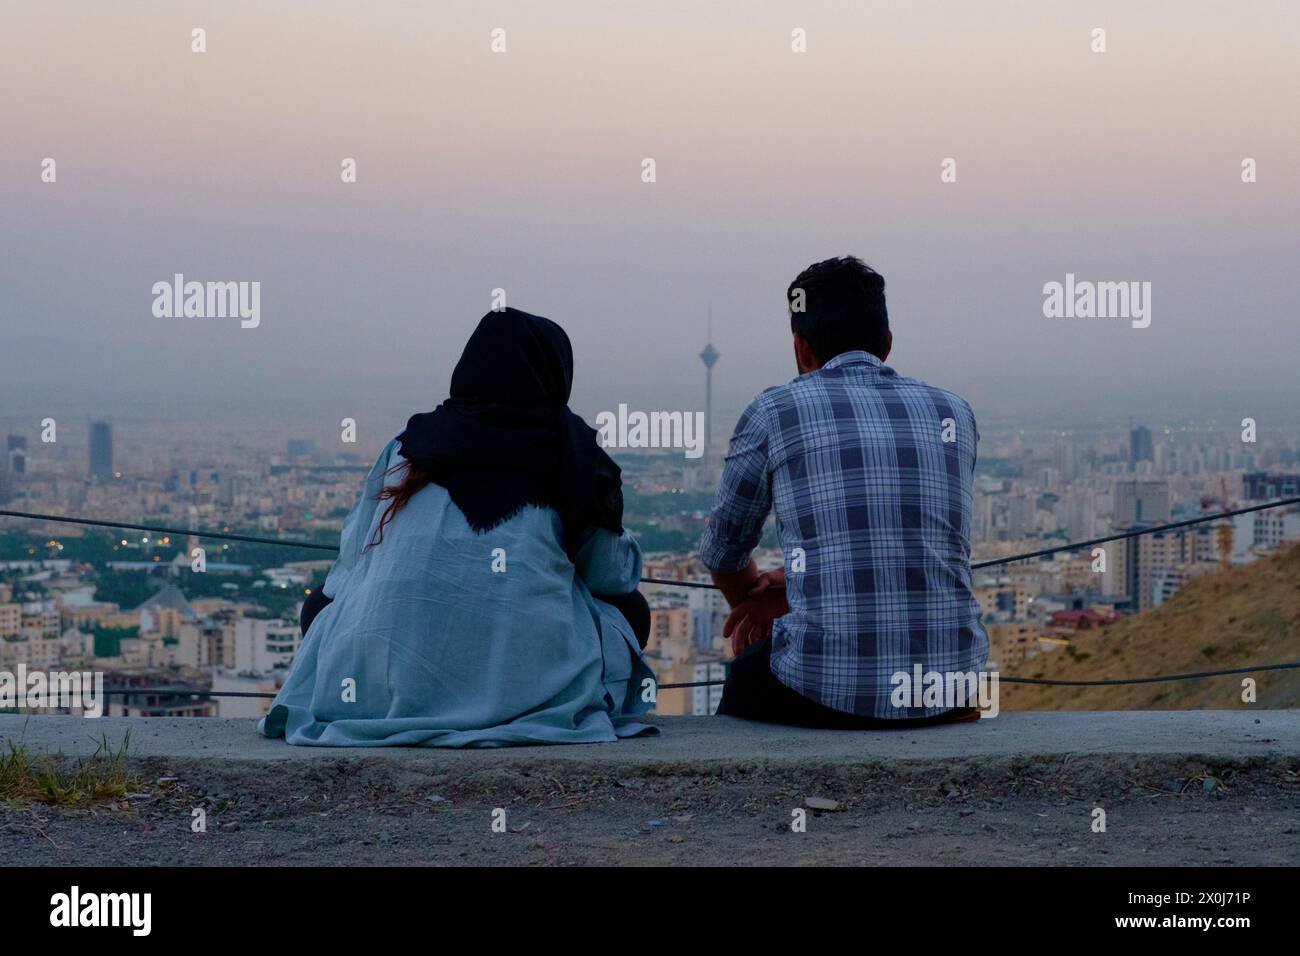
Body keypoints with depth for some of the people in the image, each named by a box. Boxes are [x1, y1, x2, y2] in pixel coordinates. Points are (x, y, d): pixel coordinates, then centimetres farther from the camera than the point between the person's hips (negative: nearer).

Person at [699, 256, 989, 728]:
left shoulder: (775, 411, 2)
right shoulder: (954, 414, 11)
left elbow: (722, 546, 17)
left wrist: (749, 604, 38)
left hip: (828, 690, -3)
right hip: (948, 681, 3)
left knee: (745, 678, 31)